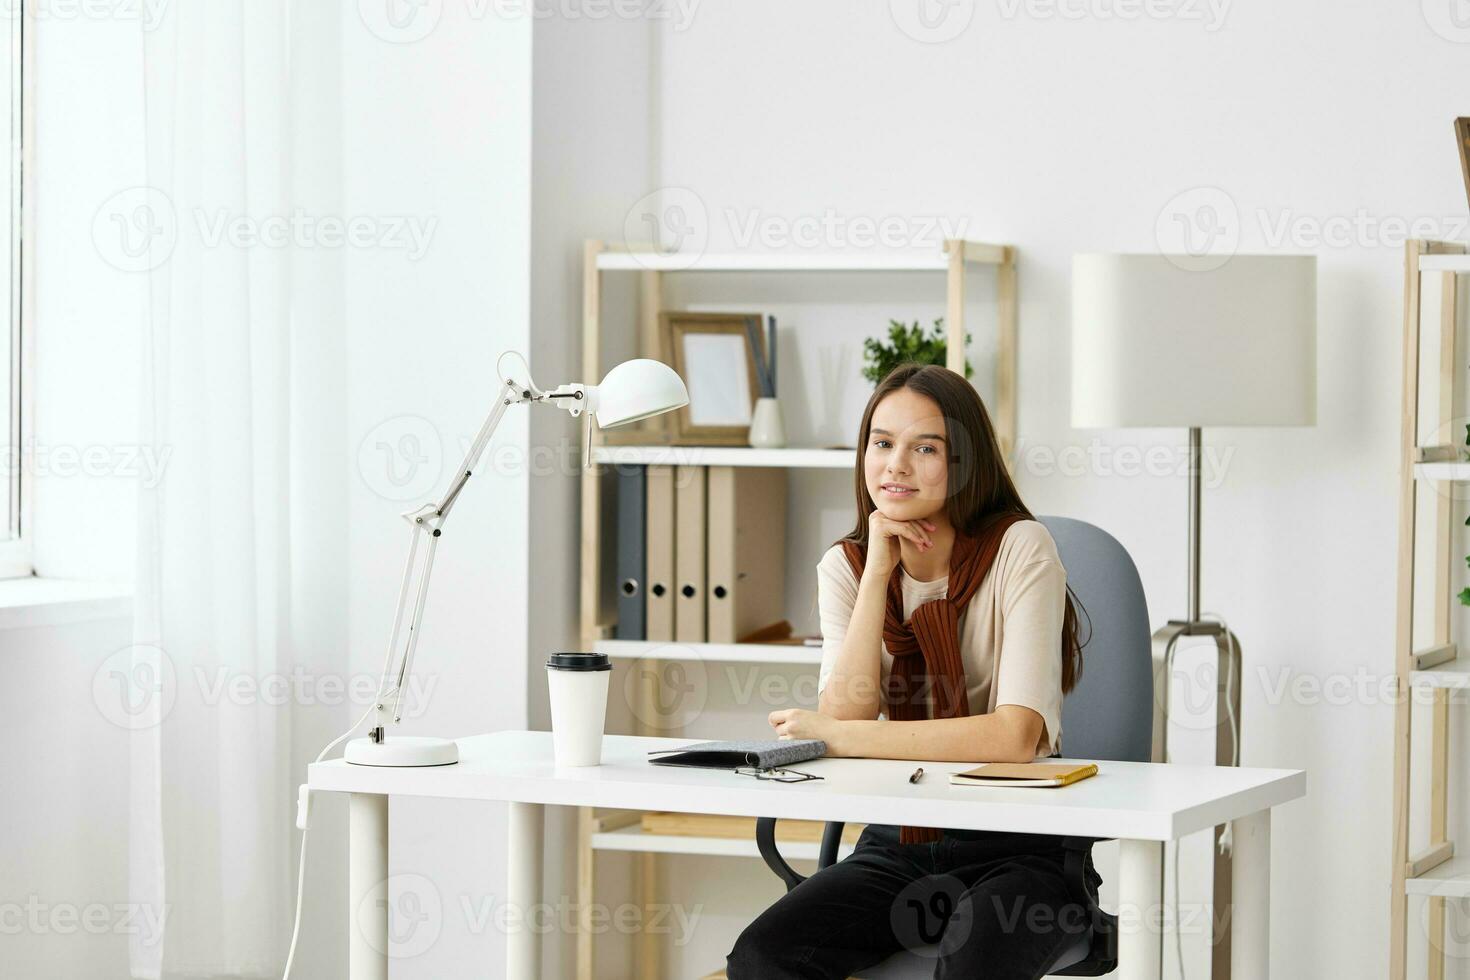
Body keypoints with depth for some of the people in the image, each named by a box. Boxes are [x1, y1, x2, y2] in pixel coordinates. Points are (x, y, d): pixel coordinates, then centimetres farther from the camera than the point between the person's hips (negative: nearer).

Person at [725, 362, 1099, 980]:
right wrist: (878, 573, -12)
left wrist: (837, 736, -19)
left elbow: (1016, 735, -21)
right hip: (897, 847, 4)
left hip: (1018, 853, -4)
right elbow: (847, 714, -9)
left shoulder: (1018, 548, -9)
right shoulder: (845, 567, 6)